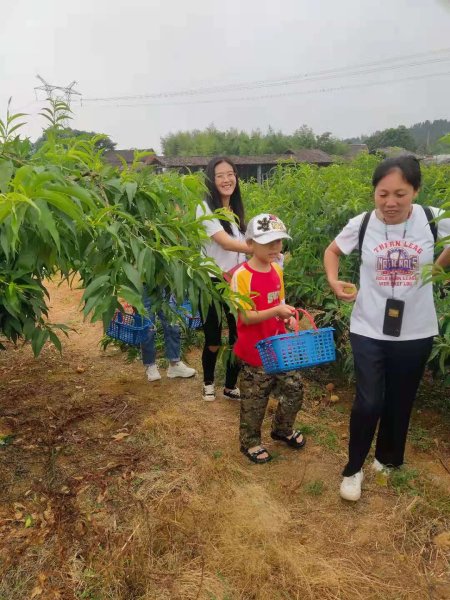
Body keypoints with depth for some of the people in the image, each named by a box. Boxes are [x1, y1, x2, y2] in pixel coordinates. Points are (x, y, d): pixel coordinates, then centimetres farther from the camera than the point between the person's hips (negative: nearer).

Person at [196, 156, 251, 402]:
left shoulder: (236, 209, 10)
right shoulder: (205, 207, -11)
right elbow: (226, 243, -23)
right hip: (213, 284, -5)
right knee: (213, 342, 4)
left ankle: (231, 386, 28)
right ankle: (208, 382, 32)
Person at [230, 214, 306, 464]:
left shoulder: (277, 269, 3)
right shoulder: (241, 275, -20)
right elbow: (246, 317, -21)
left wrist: (288, 315, -3)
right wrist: (277, 311, -31)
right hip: (255, 351, -6)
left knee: (294, 387, 14)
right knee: (254, 400, 9)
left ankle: (282, 429, 40)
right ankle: (250, 442, 32)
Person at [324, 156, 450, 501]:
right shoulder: (361, 224, -9)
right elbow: (332, 252, 8)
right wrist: (334, 281, -7)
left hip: (416, 332, 1)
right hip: (369, 330, -1)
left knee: (400, 402, 16)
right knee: (369, 402, -3)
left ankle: (388, 460, 42)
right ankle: (353, 469, 22)